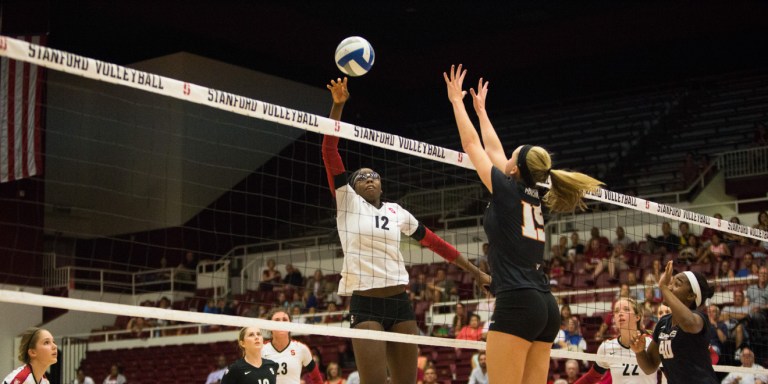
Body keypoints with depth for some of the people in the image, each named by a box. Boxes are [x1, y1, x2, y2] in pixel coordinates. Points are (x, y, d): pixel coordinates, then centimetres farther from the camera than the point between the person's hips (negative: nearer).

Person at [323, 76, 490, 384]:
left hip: (400, 303, 4)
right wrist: (337, 105, -14)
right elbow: (329, 151, -5)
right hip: (365, 305, -4)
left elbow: (434, 242, 21)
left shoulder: (397, 212, 14)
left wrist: (475, 272, 21)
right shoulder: (347, 203, 4)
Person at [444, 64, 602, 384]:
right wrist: (480, 109, 40)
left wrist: (457, 100, 20)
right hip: (546, 308, 8)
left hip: (516, 304, -8)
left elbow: (471, 145, 8)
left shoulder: (508, 191, -1)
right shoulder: (534, 199, 17)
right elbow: (493, 150, 30)